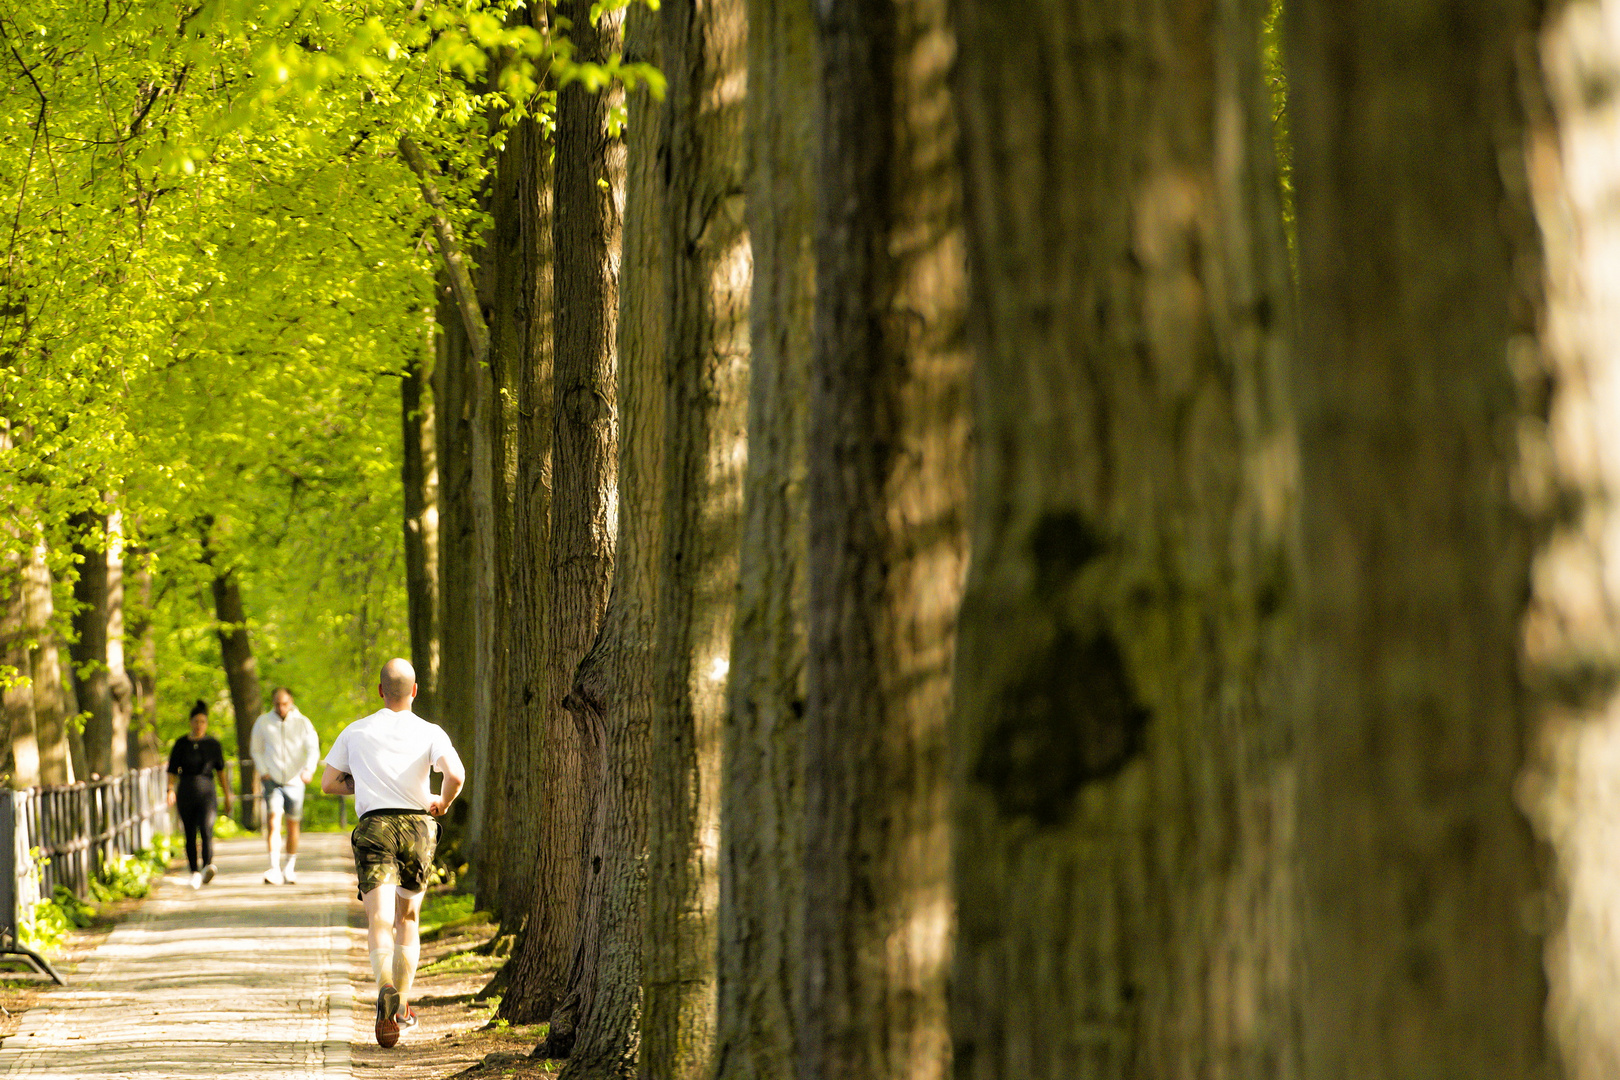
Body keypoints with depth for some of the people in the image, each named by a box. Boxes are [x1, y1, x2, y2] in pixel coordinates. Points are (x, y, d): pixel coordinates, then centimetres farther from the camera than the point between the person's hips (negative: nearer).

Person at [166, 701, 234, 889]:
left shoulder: (213, 744, 9)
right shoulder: (181, 744, 7)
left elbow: (220, 771, 14)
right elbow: (172, 770, 5)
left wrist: (227, 796, 15)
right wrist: (170, 790, -11)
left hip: (206, 791, -1)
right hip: (186, 791, 1)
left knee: (206, 828, -21)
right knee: (190, 834, 4)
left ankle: (207, 867, -37)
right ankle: (194, 872, 16)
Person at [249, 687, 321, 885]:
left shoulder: (302, 723, -1)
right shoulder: (263, 723, 3)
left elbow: (313, 749, -8)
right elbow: (256, 750, 15)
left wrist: (309, 769, -27)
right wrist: (263, 771, 1)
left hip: (294, 781, 0)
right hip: (273, 780, 0)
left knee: (293, 824, 8)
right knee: (273, 822, -16)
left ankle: (290, 868, 24)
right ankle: (275, 869, -24)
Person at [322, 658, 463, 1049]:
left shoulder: (356, 732, 9)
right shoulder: (430, 733, 3)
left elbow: (328, 783, 13)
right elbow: (456, 774, -14)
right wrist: (443, 802, 6)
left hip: (375, 826, -1)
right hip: (417, 826, 1)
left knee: (380, 921, -13)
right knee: (408, 920, 18)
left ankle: (387, 990, -39)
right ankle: (402, 1006, 22)